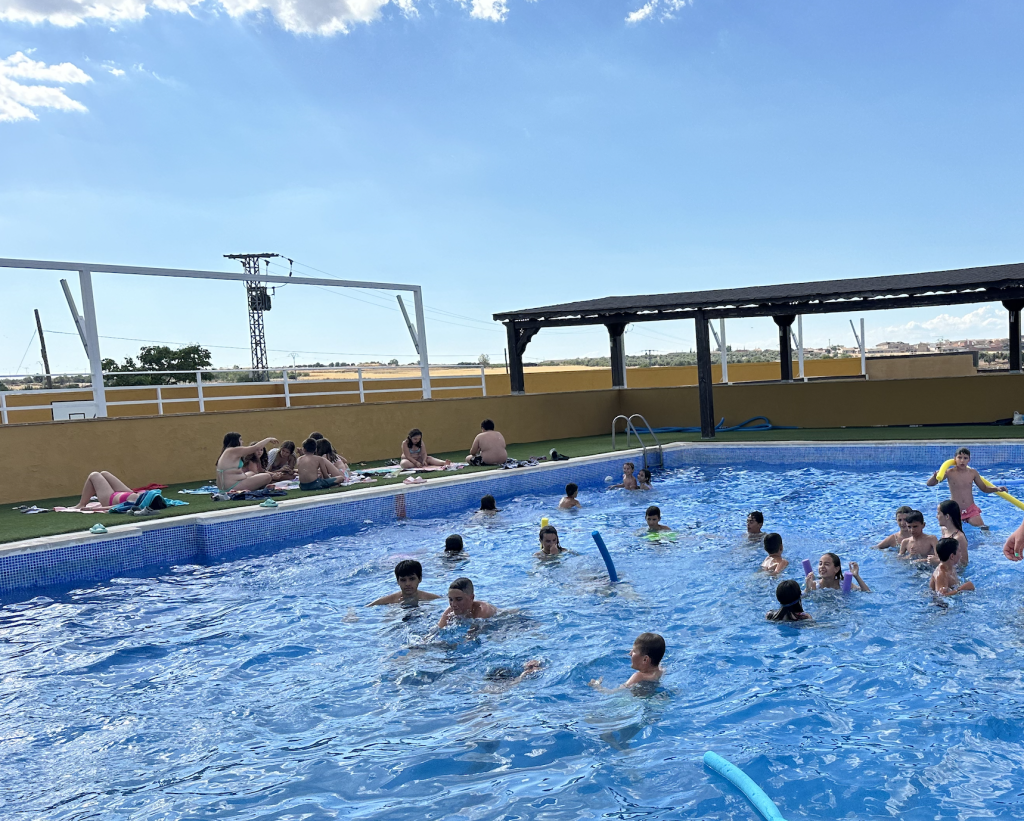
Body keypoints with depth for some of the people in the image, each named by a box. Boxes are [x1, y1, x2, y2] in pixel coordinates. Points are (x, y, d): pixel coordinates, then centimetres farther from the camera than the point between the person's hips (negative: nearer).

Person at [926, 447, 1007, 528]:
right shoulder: (950, 473, -10)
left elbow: (984, 488, 13)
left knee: (983, 529, -13)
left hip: (971, 509, 1)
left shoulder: (973, 473, -1)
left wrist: (997, 489, -5)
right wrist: (935, 475, -32)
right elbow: (929, 484, -12)